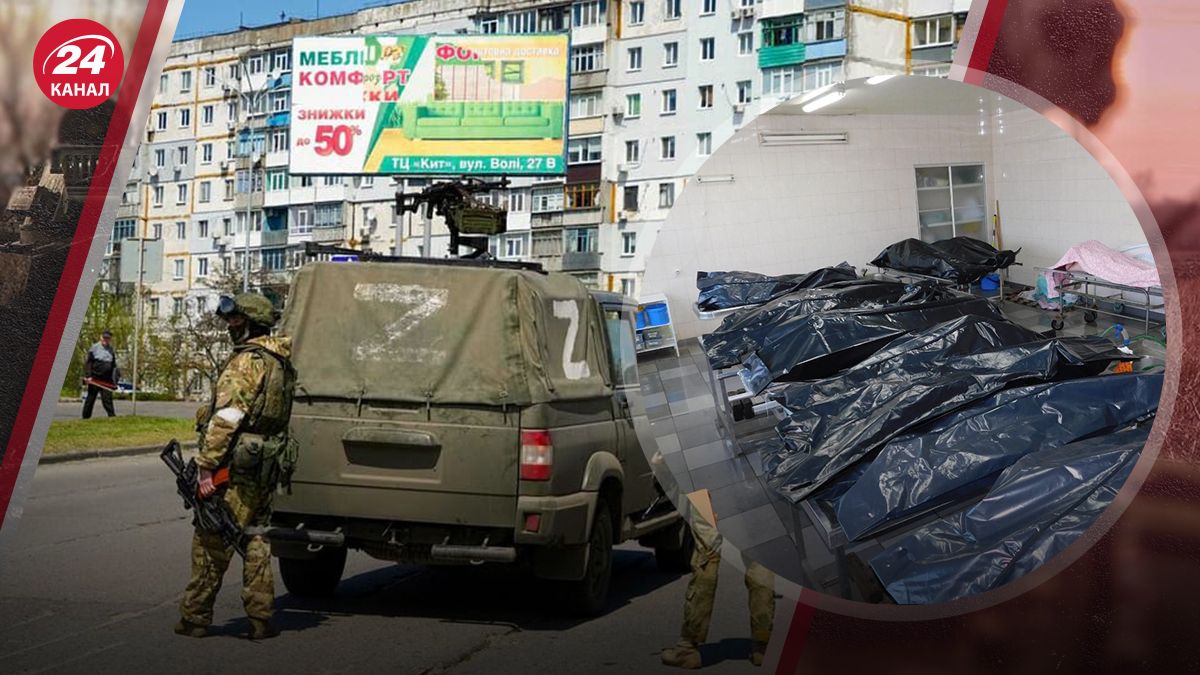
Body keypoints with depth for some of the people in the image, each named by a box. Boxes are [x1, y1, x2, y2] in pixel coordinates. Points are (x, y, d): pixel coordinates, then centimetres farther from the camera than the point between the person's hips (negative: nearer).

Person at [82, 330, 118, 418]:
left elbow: (113, 366, 19)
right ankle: (86, 417, 13)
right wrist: (88, 376, -12)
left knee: (107, 398, -5)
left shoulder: (111, 350, 14)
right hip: (94, 379, -3)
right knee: (90, 399, 5)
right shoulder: (95, 348, 0)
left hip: (106, 380, 3)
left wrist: (114, 380, 13)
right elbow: (88, 363, -3)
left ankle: (112, 416, -7)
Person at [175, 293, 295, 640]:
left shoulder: (247, 361, -13)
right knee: (255, 542, 13)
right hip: (264, 467, 8)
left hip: (235, 466, -8)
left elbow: (227, 418, -20)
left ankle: (195, 617, 9)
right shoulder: (281, 364, 14)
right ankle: (261, 618, 13)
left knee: (212, 542, 2)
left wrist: (207, 465, -19)